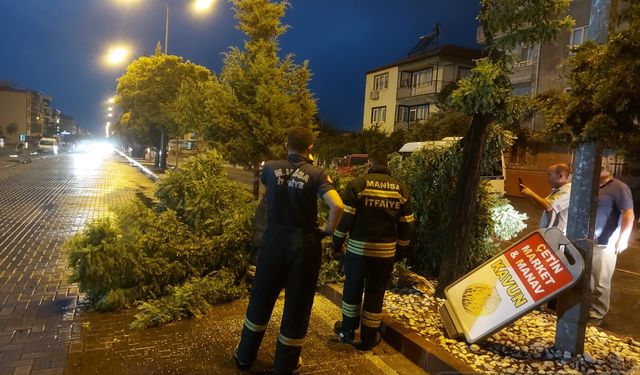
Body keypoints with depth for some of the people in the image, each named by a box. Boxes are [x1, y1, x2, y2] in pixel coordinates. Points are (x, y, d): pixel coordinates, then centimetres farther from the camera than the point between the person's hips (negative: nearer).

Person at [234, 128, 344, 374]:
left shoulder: (271, 168, 0)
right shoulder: (316, 174, -10)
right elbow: (337, 206, -24)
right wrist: (328, 231, -8)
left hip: (274, 239, 3)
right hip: (304, 243, -2)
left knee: (261, 299, 19)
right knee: (297, 306, 12)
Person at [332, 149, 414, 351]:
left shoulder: (358, 184, -6)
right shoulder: (401, 189, 4)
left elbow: (345, 217, -8)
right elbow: (406, 224, 7)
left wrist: (337, 242, 4)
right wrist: (401, 249, 18)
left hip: (358, 248, -2)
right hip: (386, 251, 2)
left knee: (352, 289, 16)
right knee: (375, 294, 12)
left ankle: (347, 331, 31)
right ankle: (368, 338, 22)